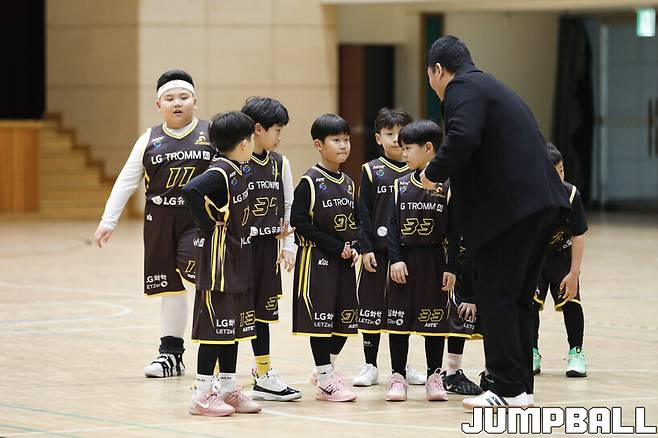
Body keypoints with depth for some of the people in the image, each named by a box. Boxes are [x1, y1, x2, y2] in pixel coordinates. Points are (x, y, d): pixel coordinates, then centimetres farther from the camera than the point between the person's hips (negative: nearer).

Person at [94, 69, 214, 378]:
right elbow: (126, 182, 7)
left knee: (192, 274, -21)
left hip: (200, 217, -3)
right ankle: (171, 355, 16)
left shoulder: (212, 134, -1)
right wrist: (108, 222, 2)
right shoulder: (149, 141, 6)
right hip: (161, 221, 3)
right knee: (170, 286, 8)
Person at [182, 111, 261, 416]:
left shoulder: (236, 172, 11)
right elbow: (191, 190, -35)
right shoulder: (220, 173, -18)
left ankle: (228, 389, 21)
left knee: (233, 324, 13)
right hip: (218, 259, -9)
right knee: (216, 325, -6)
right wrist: (209, 223, -23)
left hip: (237, 259, 9)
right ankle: (202, 395, -1)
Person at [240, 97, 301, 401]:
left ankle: (264, 376, 21)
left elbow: (289, 208, 13)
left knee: (262, 309, 14)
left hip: (268, 248, 6)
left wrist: (288, 246, 9)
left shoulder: (280, 164, 7)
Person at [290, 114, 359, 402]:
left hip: (345, 261, 7)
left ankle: (325, 369, 25)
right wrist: (336, 247, -17)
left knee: (346, 318, 8)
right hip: (317, 259, -7)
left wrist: (353, 248, -3)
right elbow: (299, 222, -16)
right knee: (320, 316, -2)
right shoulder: (310, 182, -10)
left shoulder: (348, 183, 11)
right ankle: (326, 380, 4)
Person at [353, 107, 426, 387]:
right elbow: (363, 212, -2)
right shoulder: (371, 171, 0)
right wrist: (366, 248, -9)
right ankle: (370, 366, 10)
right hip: (378, 250, -2)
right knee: (372, 306, 2)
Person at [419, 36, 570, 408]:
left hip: (510, 206, -9)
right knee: (518, 297, 14)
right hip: (543, 202, 9)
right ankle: (522, 386, 17)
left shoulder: (462, 88, -4)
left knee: (496, 296, -4)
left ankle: (508, 389, -3)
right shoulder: (493, 88, 26)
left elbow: (463, 138, -23)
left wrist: (435, 173, -7)